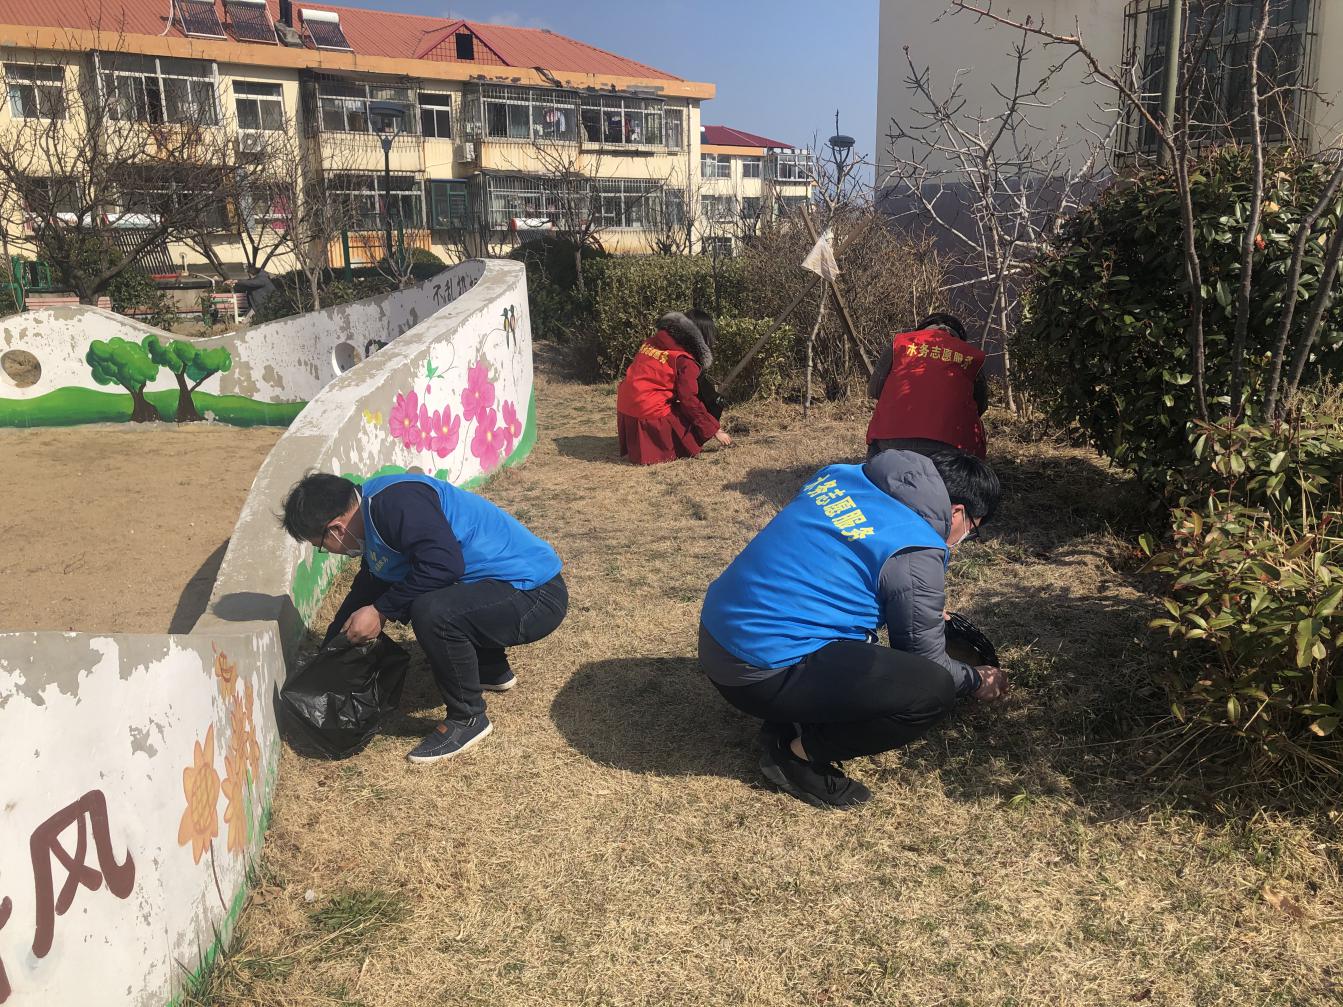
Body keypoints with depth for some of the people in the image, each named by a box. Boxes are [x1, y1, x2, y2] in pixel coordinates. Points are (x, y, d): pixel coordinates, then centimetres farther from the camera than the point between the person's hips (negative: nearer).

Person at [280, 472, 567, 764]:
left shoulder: (394, 501, -20)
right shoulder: (372, 521, 12)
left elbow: (443, 563, -30)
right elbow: (367, 589, 26)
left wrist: (382, 611, -18)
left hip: (536, 596, -11)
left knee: (432, 613, -30)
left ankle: (468, 719, -7)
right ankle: (493, 671, 30)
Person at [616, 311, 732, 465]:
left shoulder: (649, 344, 11)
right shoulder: (684, 361, -9)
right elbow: (689, 400, -11)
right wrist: (715, 429, -3)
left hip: (624, 409, 7)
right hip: (650, 414, -7)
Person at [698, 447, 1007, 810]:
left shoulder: (843, 476, 9)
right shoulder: (914, 553, -12)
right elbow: (926, 660, 1)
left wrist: (928, 607, 36)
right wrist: (975, 681, 23)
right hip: (762, 673, -9)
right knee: (934, 691, -11)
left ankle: (790, 723, 14)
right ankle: (798, 753, 1)